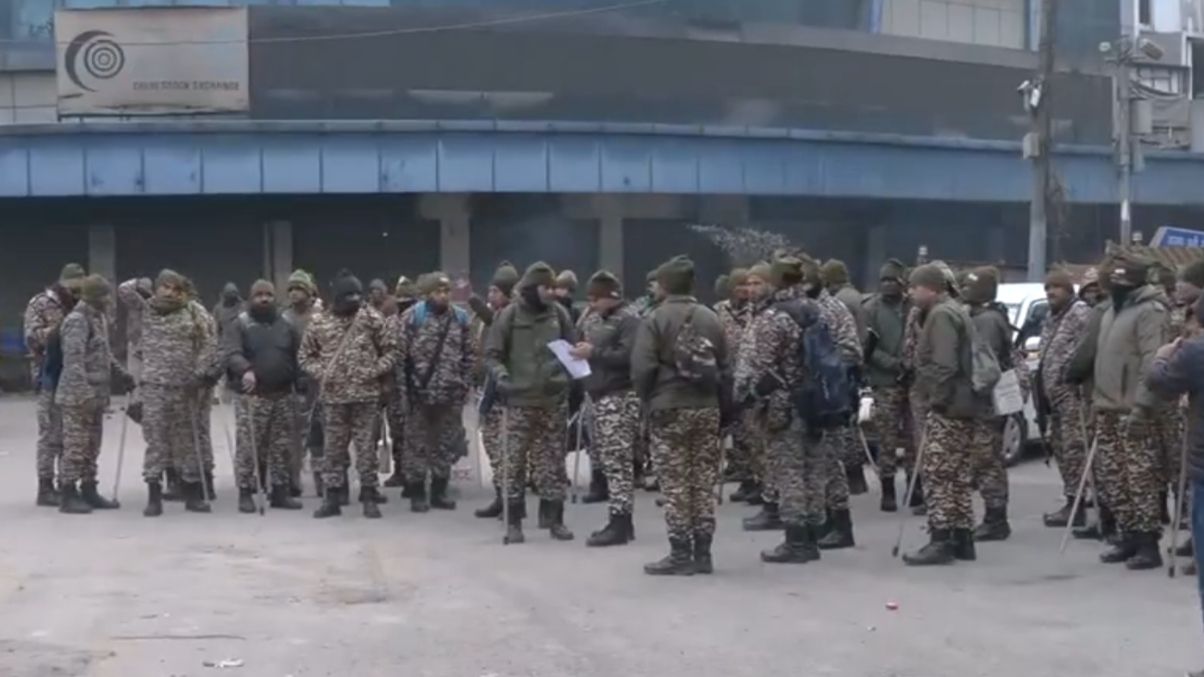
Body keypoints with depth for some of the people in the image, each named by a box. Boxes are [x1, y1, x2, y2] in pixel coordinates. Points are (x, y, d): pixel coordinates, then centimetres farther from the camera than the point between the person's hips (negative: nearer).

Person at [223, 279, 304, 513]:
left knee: (283, 446, 8)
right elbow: (230, 352, -15)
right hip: (251, 395, -4)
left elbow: (299, 356, 16)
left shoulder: (286, 325, 13)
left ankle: (280, 491, 17)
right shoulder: (239, 324, -1)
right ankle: (245, 493, 1)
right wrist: (245, 370, -35)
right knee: (248, 446, -6)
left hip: (283, 395, 4)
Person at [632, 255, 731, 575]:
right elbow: (725, 370, 7)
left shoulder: (655, 320, -6)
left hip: (670, 408, -4)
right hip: (707, 409, 4)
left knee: (675, 485, 0)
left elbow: (642, 369, -13)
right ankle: (702, 553, 11)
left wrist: (649, 400, 3)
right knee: (704, 483, 8)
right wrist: (724, 410, 12)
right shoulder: (710, 318, 8)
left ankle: (680, 555, 1)